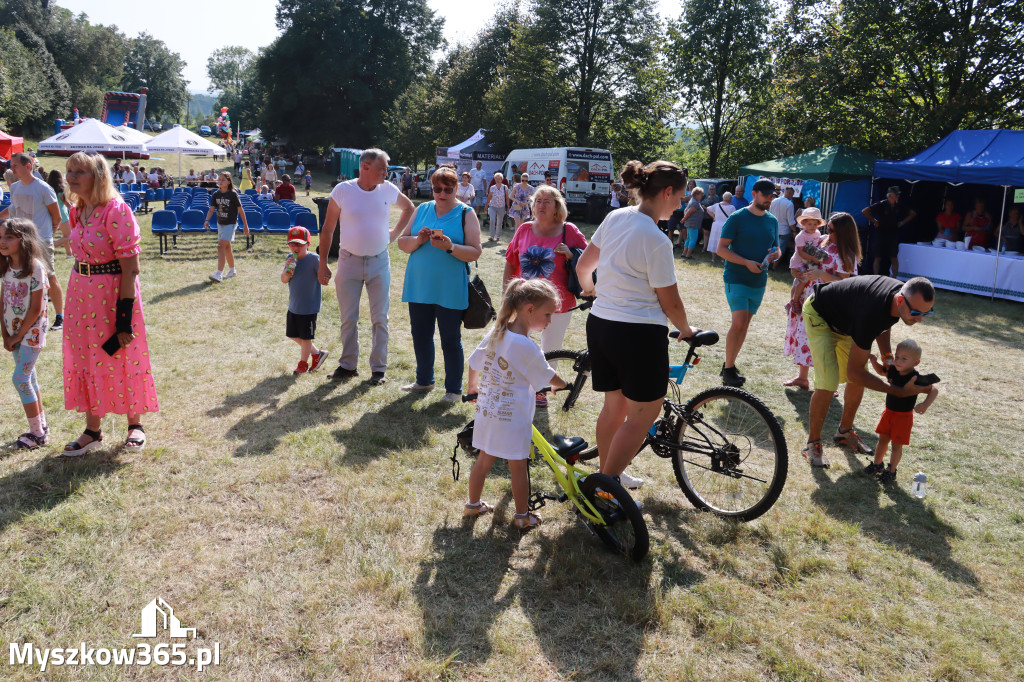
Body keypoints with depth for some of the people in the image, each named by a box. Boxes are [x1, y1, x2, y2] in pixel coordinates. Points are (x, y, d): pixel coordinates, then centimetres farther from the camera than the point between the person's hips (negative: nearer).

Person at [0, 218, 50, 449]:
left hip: (31, 331, -7)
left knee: (20, 378, -8)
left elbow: (36, 309, -17)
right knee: (28, 377, 12)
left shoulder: (35, 267, -18)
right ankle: (41, 427, 23)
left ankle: (37, 433, 3)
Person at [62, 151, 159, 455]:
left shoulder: (116, 211, -17)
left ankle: (135, 425, 24)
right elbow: (80, 254, 17)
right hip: (80, 293, 8)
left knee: (122, 359, 5)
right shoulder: (77, 211, 7)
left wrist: (124, 317, -20)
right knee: (86, 360, 13)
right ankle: (92, 431, 26)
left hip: (112, 293, -7)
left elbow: (130, 268, -19)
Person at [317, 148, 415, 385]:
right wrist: (323, 265, -5)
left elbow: (409, 208, 19)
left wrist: (395, 233, 7)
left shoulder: (388, 190, -2)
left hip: (379, 262, 1)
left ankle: (378, 368, 15)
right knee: (348, 318, 8)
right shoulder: (342, 190, -8)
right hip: (349, 261, -1)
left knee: (380, 319, 5)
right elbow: (327, 229, -3)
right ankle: (347, 366, 21)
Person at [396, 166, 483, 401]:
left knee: (451, 340, 3)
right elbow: (402, 243, 7)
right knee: (420, 336, 14)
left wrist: (450, 247, -25)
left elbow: (475, 252, -10)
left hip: (450, 291, -4)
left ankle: (454, 389, 17)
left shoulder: (466, 214, -3)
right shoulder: (422, 209, 9)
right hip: (419, 287, 5)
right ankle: (424, 381, 33)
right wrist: (418, 240, -13)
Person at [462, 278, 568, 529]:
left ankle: (473, 505, 34)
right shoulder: (527, 347, -23)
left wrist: (473, 387, 27)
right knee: (518, 466, 9)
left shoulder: (495, 332, -1)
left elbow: (474, 363, 10)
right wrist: (563, 386, 13)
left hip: (487, 411, 7)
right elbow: (548, 378, -9)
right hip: (512, 418, -7)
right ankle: (523, 516, 22)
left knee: (484, 459, 20)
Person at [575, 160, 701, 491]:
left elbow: (582, 267, 13)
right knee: (643, 415, 6)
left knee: (614, 405, 21)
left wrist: (590, 289, 33)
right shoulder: (656, 240, -18)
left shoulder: (615, 217, 3)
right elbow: (670, 302, -11)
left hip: (599, 324, 8)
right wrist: (686, 330, 8)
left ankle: (607, 474, 35)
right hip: (640, 333, -8)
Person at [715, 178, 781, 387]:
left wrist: (775, 255, -6)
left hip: (759, 281, 6)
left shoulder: (772, 221, 10)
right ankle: (728, 369, -4)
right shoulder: (737, 218, -8)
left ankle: (730, 365, 22)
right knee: (739, 322, -15)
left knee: (745, 324, 10)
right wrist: (747, 262, -21)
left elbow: (777, 249, 19)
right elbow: (721, 248, -11)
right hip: (736, 278, -6)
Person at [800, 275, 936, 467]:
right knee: (828, 383, -18)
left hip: (845, 319, 8)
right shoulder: (871, 314, -43)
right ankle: (813, 444, -2)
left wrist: (887, 356, -8)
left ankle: (845, 432, 29)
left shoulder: (903, 294, -20)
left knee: (858, 381, 8)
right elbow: (854, 372, -34)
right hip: (819, 315, -8)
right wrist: (900, 392, -34)